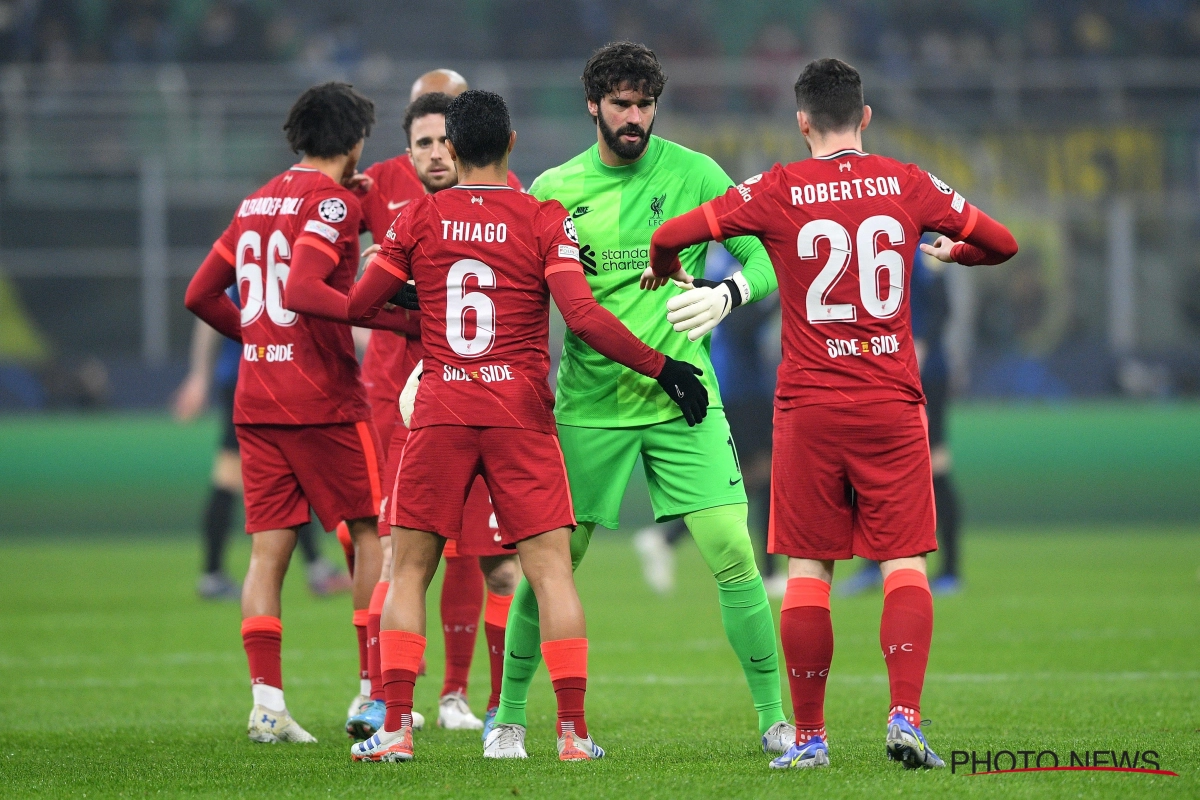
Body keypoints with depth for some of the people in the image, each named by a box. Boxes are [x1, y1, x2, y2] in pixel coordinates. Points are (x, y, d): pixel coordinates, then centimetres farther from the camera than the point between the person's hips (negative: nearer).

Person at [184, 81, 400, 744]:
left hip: (255, 403, 7)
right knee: (372, 532, 6)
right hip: (324, 401, -7)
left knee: (268, 550, 4)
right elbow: (302, 290, -23)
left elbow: (201, 295, 18)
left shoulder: (256, 202, 14)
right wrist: (391, 316, -22)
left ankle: (266, 702, -3)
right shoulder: (333, 202, -9)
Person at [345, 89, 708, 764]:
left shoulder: (420, 219, 3)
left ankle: (397, 727, 2)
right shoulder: (544, 220, -3)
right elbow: (585, 317, -12)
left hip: (441, 414, 1)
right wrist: (663, 367, -3)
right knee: (552, 571, 1)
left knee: (409, 570, 10)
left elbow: (359, 306, 8)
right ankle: (574, 730, -5)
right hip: (521, 416, -1)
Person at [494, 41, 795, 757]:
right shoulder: (554, 189, 2)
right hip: (589, 403, 1)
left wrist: (725, 294, -23)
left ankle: (774, 717, -1)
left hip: (682, 397, -1)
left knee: (733, 551, -10)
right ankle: (510, 712, 17)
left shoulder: (693, 175, -1)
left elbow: (766, 259, -2)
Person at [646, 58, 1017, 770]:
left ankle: (809, 737, 6)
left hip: (809, 405, -1)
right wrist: (950, 251, 34)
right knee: (906, 562, 1)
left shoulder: (779, 191, -3)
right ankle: (906, 718, -15)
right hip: (893, 404, 1)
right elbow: (1001, 243, 13)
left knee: (807, 569, 6)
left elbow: (669, 237, -3)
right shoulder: (906, 184, 3)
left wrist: (667, 270, 21)